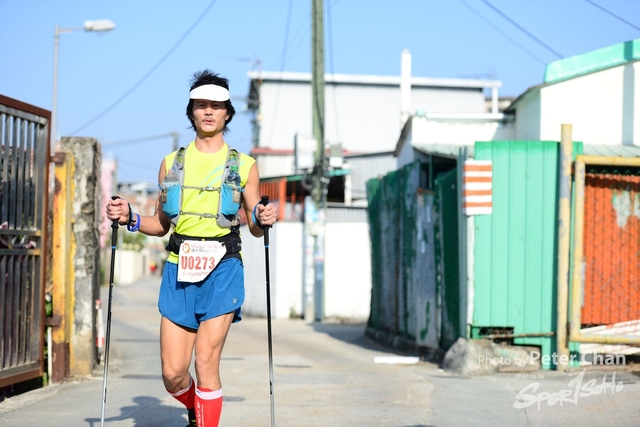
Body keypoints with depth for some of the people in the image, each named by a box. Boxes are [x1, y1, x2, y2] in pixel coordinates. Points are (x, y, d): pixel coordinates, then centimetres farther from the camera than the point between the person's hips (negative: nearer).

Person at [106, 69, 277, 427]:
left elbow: (255, 228, 9)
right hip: (179, 271, 2)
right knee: (173, 374, 0)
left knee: (206, 363, -12)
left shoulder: (244, 165, 7)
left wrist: (263, 220, -14)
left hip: (221, 270, -2)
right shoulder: (172, 163, 13)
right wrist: (130, 218, 0)